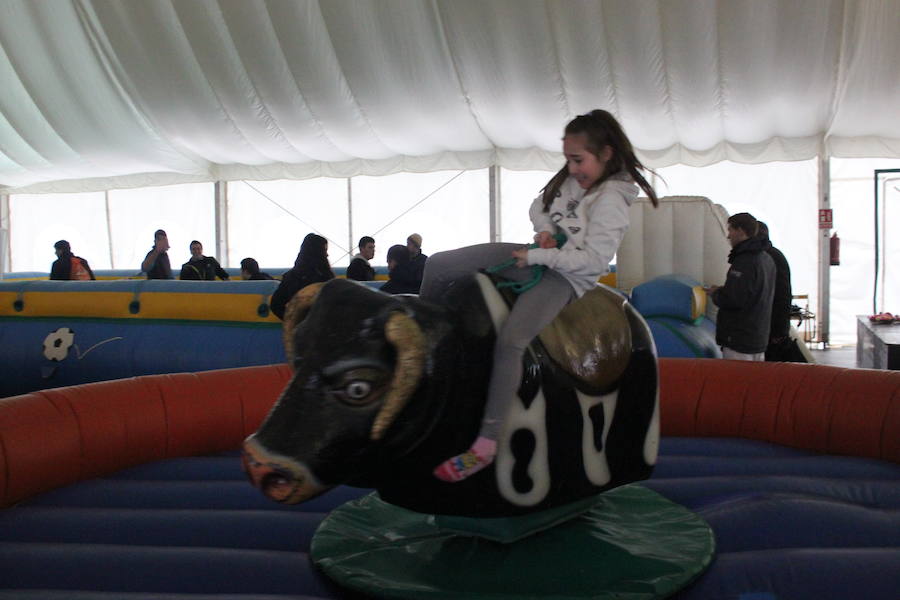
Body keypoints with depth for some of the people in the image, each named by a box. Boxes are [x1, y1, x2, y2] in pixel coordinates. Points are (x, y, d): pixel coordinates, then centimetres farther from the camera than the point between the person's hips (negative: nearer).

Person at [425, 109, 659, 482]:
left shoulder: (610, 200, -14)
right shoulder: (570, 180, 10)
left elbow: (593, 259, -20)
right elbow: (538, 207, 23)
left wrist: (538, 257, -19)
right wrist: (545, 230, 0)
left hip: (565, 278, -9)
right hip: (536, 258, 9)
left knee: (510, 341, -36)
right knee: (438, 266, -2)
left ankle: (486, 445, -33)